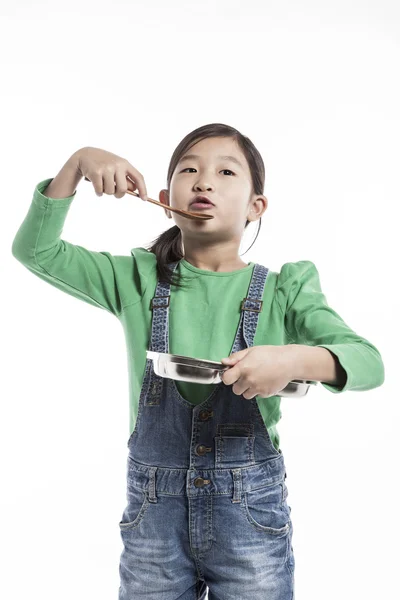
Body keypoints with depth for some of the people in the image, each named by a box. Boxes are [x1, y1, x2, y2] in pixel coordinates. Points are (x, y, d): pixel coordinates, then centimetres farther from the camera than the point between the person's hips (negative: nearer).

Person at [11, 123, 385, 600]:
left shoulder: (282, 289, -3)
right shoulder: (139, 280, 0)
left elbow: (369, 361, -12)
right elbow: (35, 249, -2)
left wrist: (297, 360, -32)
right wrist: (77, 163, -13)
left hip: (251, 509, 0)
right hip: (153, 510, 1)